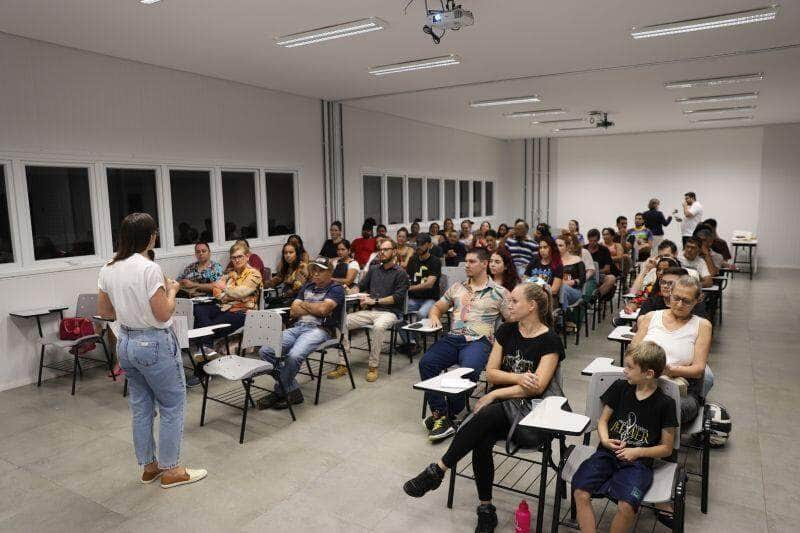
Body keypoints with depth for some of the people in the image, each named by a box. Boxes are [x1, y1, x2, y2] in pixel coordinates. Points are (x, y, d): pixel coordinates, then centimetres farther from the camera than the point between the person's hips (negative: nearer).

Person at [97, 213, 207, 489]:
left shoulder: (108, 269, 3)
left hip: (125, 343, 8)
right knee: (173, 406, 7)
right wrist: (172, 291, -3)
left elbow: (104, 311, 10)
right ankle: (171, 470, 17)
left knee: (140, 407, 18)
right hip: (155, 344, -8)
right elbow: (163, 315, -19)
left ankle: (149, 466, 30)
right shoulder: (149, 269, -21)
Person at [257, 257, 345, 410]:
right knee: (265, 350, -16)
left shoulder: (336, 288, 6)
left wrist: (304, 304, 4)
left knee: (294, 356, -34)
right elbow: (293, 311, 16)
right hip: (297, 327, 7)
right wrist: (315, 308, 3)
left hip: (319, 329, -7)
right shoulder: (308, 286, 25)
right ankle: (293, 391, -9)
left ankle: (280, 392, -8)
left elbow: (323, 309, -13)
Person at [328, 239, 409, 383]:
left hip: (389, 312, -5)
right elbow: (361, 286, 22)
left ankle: (373, 366, -23)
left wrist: (375, 301, -13)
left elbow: (398, 297, -8)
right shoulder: (373, 269, 20)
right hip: (369, 311, 6)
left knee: (379, 326, -40)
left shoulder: (400, 273, 1)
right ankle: (343, 365, -13)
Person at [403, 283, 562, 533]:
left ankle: (437, 470, -22)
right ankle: (485, 509, -12)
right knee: (481, 441, -27)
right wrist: (518, 377, -12)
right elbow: (490, 373, 6)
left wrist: (494, 394, -15)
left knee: (487, 415, -34)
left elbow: (537, 387, -14)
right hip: (500, 403, 4)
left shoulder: (550, 341, -7)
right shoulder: (506, 331, 8)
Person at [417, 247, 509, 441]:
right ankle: (440, 415, -20)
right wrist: (434, 316, 3)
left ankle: (450, 416, -14)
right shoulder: (457, 287, 21)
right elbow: (438, 307, 27)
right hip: (452, 338, 4)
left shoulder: (499, 292, 8)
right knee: (426, 363, -23)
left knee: (468, 371, -34)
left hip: (479, 341, -4)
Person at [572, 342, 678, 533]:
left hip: (638, 462, -2)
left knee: (627, 506, -29)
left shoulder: (665, 404, -2)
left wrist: (638, 452, -10)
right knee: (580, 493, -23)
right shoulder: (619, 387, 6)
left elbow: (666, 448, 5)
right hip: (607, 453, 3)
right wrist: (605, 440, -6)